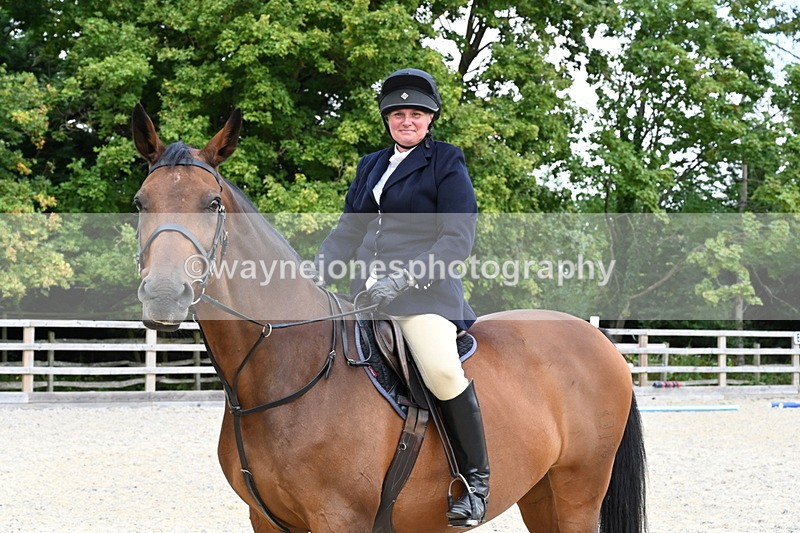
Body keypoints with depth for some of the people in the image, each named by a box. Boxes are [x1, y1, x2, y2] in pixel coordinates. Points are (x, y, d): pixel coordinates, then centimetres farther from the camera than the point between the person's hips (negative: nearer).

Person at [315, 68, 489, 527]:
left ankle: (476, 478, -13)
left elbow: (458, 240, -7)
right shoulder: (370, 166, 21)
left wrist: (403, 278, -19)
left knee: (441, 370, -29)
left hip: (424, 292, -7)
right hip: (366, 293, 8)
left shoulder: (447, 164, 2)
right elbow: (346, 233, 22)